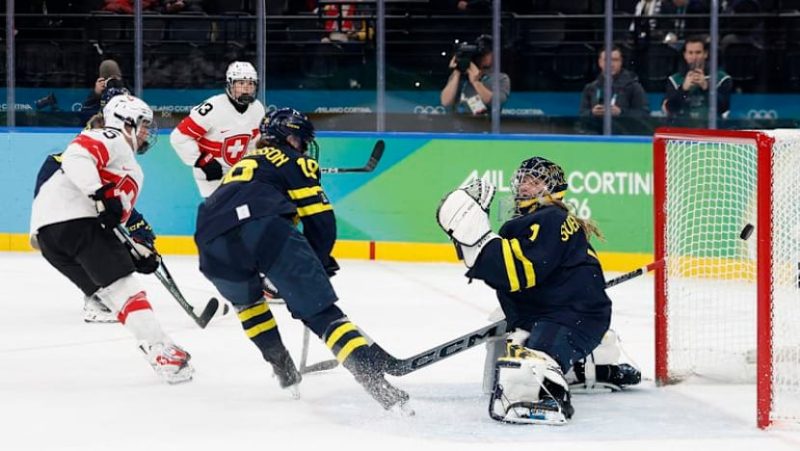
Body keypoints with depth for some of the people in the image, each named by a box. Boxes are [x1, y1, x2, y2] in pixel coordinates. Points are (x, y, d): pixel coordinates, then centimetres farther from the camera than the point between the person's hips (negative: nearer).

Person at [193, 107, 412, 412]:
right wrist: (318, 266, 28)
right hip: (265, 228, -5)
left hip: (213, 242, 5)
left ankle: (284, 370, 33)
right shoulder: (293, 161, 23)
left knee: (247, 299, 38)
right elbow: (320, 221, 12)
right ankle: (375, 381, -20)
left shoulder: (243, 165, 42)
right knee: (321, 312, -5)